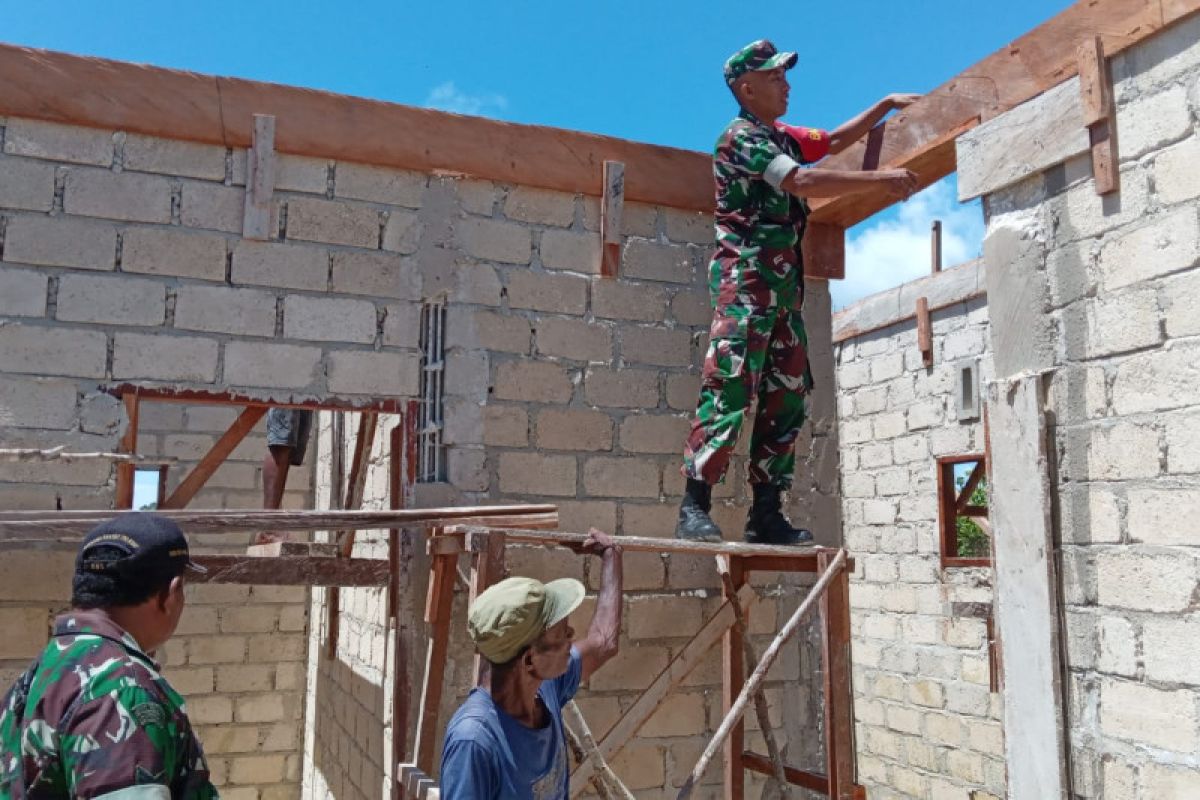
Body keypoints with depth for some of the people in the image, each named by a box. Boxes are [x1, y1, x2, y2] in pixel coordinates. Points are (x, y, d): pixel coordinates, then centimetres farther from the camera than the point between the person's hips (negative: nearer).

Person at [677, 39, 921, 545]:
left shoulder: (782, 137, 22)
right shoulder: (740, 136, -5)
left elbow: (835, 140, 37)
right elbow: (803, 182, -16)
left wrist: (887, 104, 31)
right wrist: (881, 180, -12)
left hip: (784, 285, 9)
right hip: (746, 278, -9)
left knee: (787, 398, 4)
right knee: (730, 390, -18)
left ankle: (766, 516, 7)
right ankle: (694, 510, -19)